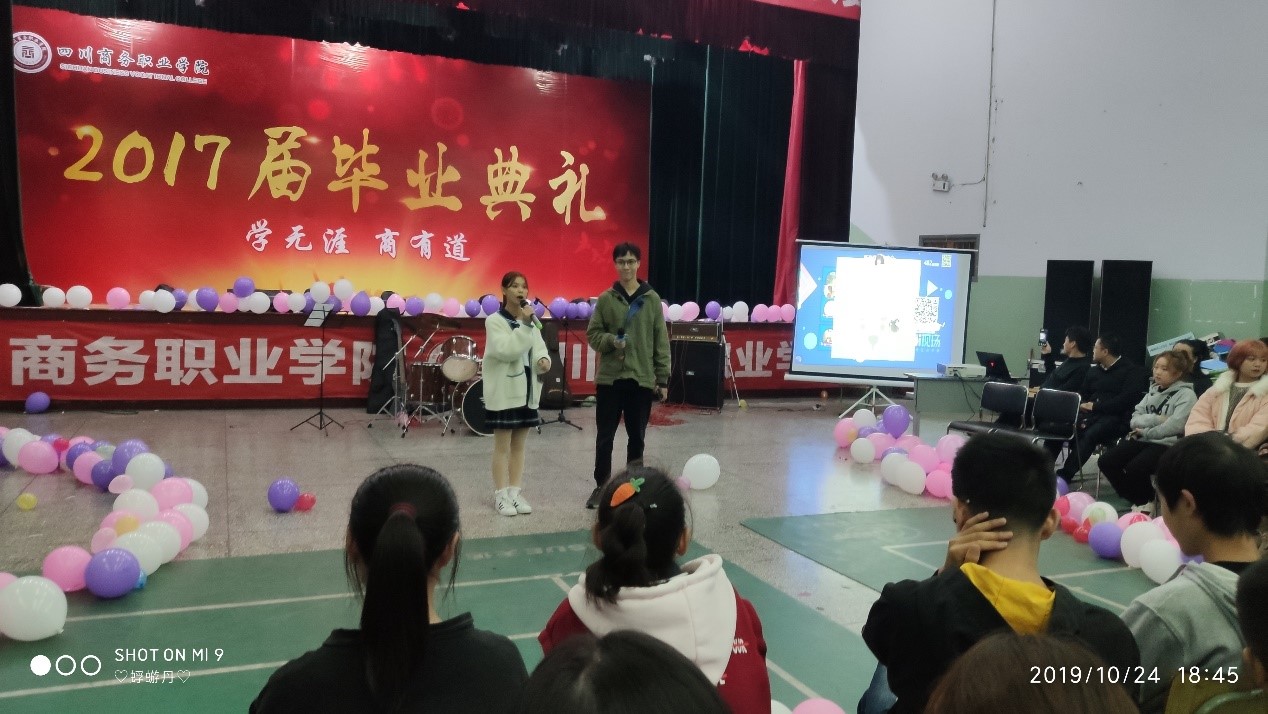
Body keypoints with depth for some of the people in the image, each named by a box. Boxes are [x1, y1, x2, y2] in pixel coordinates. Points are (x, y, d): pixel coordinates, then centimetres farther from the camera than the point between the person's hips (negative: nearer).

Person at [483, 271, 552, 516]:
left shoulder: (532, 320, 12)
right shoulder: (494, 320, -8)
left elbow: (539, 347, 7)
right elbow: (506, 350, -21)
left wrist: (543, 359, -15)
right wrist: (524, 325, -23)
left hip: (527, 390, 6)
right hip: (504, 391, -6)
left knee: (519, 444, 11)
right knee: (502, 445, 0)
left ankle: (515, 492, 19)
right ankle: (501, 495, 7)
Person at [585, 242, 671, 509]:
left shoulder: (652, 299, 3)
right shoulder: (605, 299, 2)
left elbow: (661, 341, 3)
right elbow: (592, 334, 5)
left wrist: (662, 378, 0)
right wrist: (611, 340, -17)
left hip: (642, 379, 0)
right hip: (609, 378, 0)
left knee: (637, 437, 9)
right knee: (605, 437, 6)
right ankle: (601, 486, 20)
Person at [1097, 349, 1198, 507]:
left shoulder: (1186, 395, -3)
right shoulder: (1153, 391, 17)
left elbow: (1174, 426, -17)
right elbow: (1135, 420, 8)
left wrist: (1145, 432, -9)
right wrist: (1156, 419, -11)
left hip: (1167, 444, -7)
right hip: (1143, 440, 7)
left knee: (1134, 468, -31)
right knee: (1106, 461, -13)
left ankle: (1147, 502, -1)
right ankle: (1135, 500, 6)